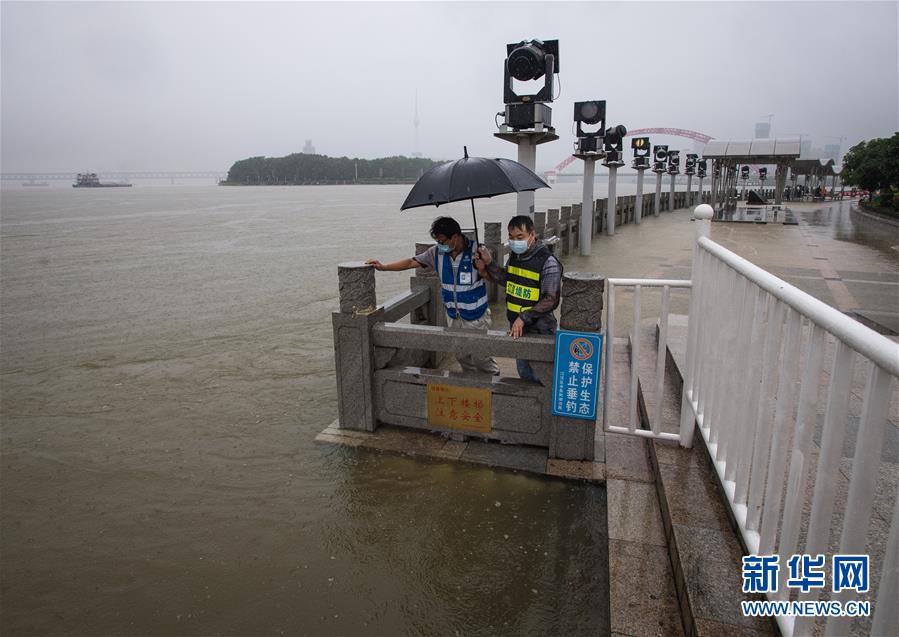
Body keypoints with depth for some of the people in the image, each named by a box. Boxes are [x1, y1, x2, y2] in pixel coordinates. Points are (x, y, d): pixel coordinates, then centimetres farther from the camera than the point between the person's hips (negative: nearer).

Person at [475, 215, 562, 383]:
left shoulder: (548, 262, -19)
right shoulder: (514, 256, 4)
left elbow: (551, 300, -21)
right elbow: (506, 280, 17)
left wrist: (524, 317, -24)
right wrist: (489, 263, 4)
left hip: (539, 331, -7)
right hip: (516, 328, 8)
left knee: (542, 379, 3)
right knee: (524, 375, 22)